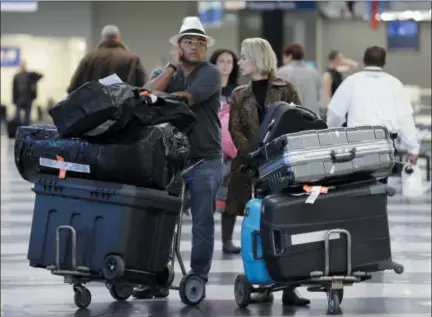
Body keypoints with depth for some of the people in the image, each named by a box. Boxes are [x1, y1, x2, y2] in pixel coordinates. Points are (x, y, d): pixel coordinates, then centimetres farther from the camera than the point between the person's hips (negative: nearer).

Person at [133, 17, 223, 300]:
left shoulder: (210, 74, -2)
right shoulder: (170, 73, 14)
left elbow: (186, 98, -16)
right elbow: (149, 94, -4)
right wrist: (173, 66, -4)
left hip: (205, 161, -5)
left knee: (202, 223, 1)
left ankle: (198, 279, 6)